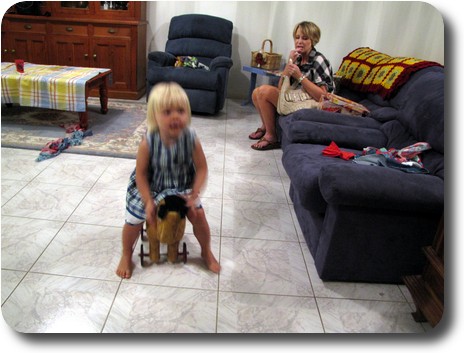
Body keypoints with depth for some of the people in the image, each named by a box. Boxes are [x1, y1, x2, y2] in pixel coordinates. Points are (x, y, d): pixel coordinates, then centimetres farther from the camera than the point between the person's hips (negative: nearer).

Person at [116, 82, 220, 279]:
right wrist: (148, 202, -20)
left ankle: (206, 252, 27)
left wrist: (193, 196, -21)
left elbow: (201, 168, -15)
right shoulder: (148, 143, -30)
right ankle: (126, 256, 32)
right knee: (133, 220, -2)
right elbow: (141, 174, -19)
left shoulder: (191, 139, -26)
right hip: (150, 187, -1)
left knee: (198, 214, -4)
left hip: (182, 186, 2)